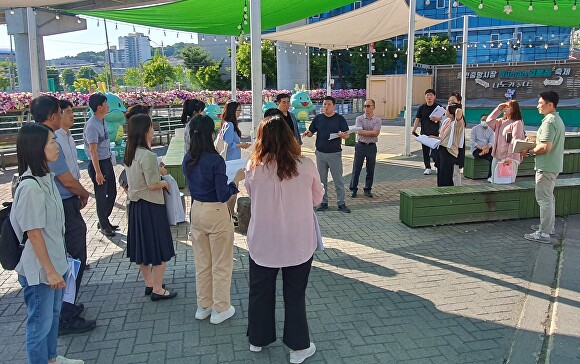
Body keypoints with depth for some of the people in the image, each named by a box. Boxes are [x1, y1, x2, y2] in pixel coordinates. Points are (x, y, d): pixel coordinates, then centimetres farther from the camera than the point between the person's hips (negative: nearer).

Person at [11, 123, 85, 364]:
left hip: (54, 261, 9)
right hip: (39, 269, -9)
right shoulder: (30, 187, -25)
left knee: (53, 315, 24)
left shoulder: (46, 178, 2)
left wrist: (55, 266, 17)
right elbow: (33, 233, -22)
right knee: (40, 322, 9)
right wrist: (49, 270, -17)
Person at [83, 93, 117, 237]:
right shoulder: (92, 126, -20)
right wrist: (98, 172, -22)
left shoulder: (102, 121, 7)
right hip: (98, 163, -9)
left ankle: (104, 221, 33)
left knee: (112, 193, 17)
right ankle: (103, 225, 20)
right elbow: (93, 151, -21)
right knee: (101, 196, 5)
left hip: (107, 162, 9)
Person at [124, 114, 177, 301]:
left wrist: (157, 170, 10)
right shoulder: (148, 156, -22)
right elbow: (153, 185, -21)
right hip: (151, 206, -9)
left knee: (143, 246, 18)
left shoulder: (130, 154, 5)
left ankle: (149, 283, 32)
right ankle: (157, 290, 11)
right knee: (160, 250, 3)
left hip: (135, 204, 9)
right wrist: (165, 183, -3)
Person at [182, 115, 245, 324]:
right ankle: (220, 309, 21)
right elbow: (223, 196, -19)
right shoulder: (215, 160, -20)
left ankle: (203, 306, 32)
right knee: (221, 264, 10)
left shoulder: (187, 160, 0)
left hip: (196, 211, 7)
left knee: (202, 262, 19)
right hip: (216, 213, -6)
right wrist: (237, 179, -7)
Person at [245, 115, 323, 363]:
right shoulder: (306, 166, -13)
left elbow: (252, 197, 4)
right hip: (299, 243, 0)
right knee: (295, 295, 15)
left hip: (262, 243, 1)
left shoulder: (253, 167, -12)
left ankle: (257, 339, 39)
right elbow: (317, 198, 1)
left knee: (261, 292, 20)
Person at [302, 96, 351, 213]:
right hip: (320, 153, 3)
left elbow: (347, 135, -4)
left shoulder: (340, 119, -1)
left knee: (338, 179, 1)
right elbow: (311, 133, 9)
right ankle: (323, 202, 19)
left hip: (335, 154, -3)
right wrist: (307, 133, -14)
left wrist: (342, 135, -27)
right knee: (322, 180, 9)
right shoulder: (318, 118, 7)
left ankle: (341, 203, 8)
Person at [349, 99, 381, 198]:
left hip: (372, 146, 1)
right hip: (361, 145, -1)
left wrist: (364, 132, -12)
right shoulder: (359, 119, 1)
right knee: (356, 168, 3)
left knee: (370, 169, 8)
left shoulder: (377, 120, 1)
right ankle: (353, 189, 13)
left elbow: (375, 133, -12)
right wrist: (371, 133, -11)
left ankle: (368, 189, 20)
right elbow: (359, 132, -13)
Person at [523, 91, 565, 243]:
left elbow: (546, 147, -27)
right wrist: (535, 139, 13)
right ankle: (549, 225, 33)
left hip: (546, 166, -10)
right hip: (554, 165, 10)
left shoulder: (549, 121, -20)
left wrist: (531, 151, -12)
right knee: (548, 197, 21)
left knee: (544, 198, -6)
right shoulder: (557, 119, 13)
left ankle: (543, 233, -1)